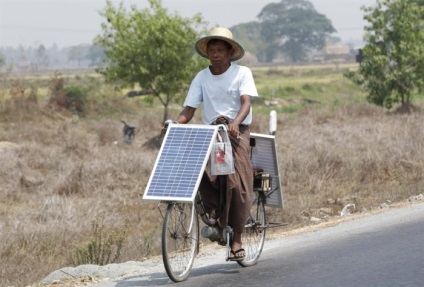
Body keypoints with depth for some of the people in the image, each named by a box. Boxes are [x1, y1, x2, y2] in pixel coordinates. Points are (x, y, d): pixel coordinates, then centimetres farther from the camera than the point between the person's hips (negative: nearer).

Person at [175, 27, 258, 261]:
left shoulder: (242, 73, -1)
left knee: (236, 182, -18)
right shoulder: (202, 77, 7)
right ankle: (215, 213, -10)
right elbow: (189, 109, 2)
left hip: (236, 132, -3)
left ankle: (236, 239, -9)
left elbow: (246, 103, -15)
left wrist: (235, 123, -36)